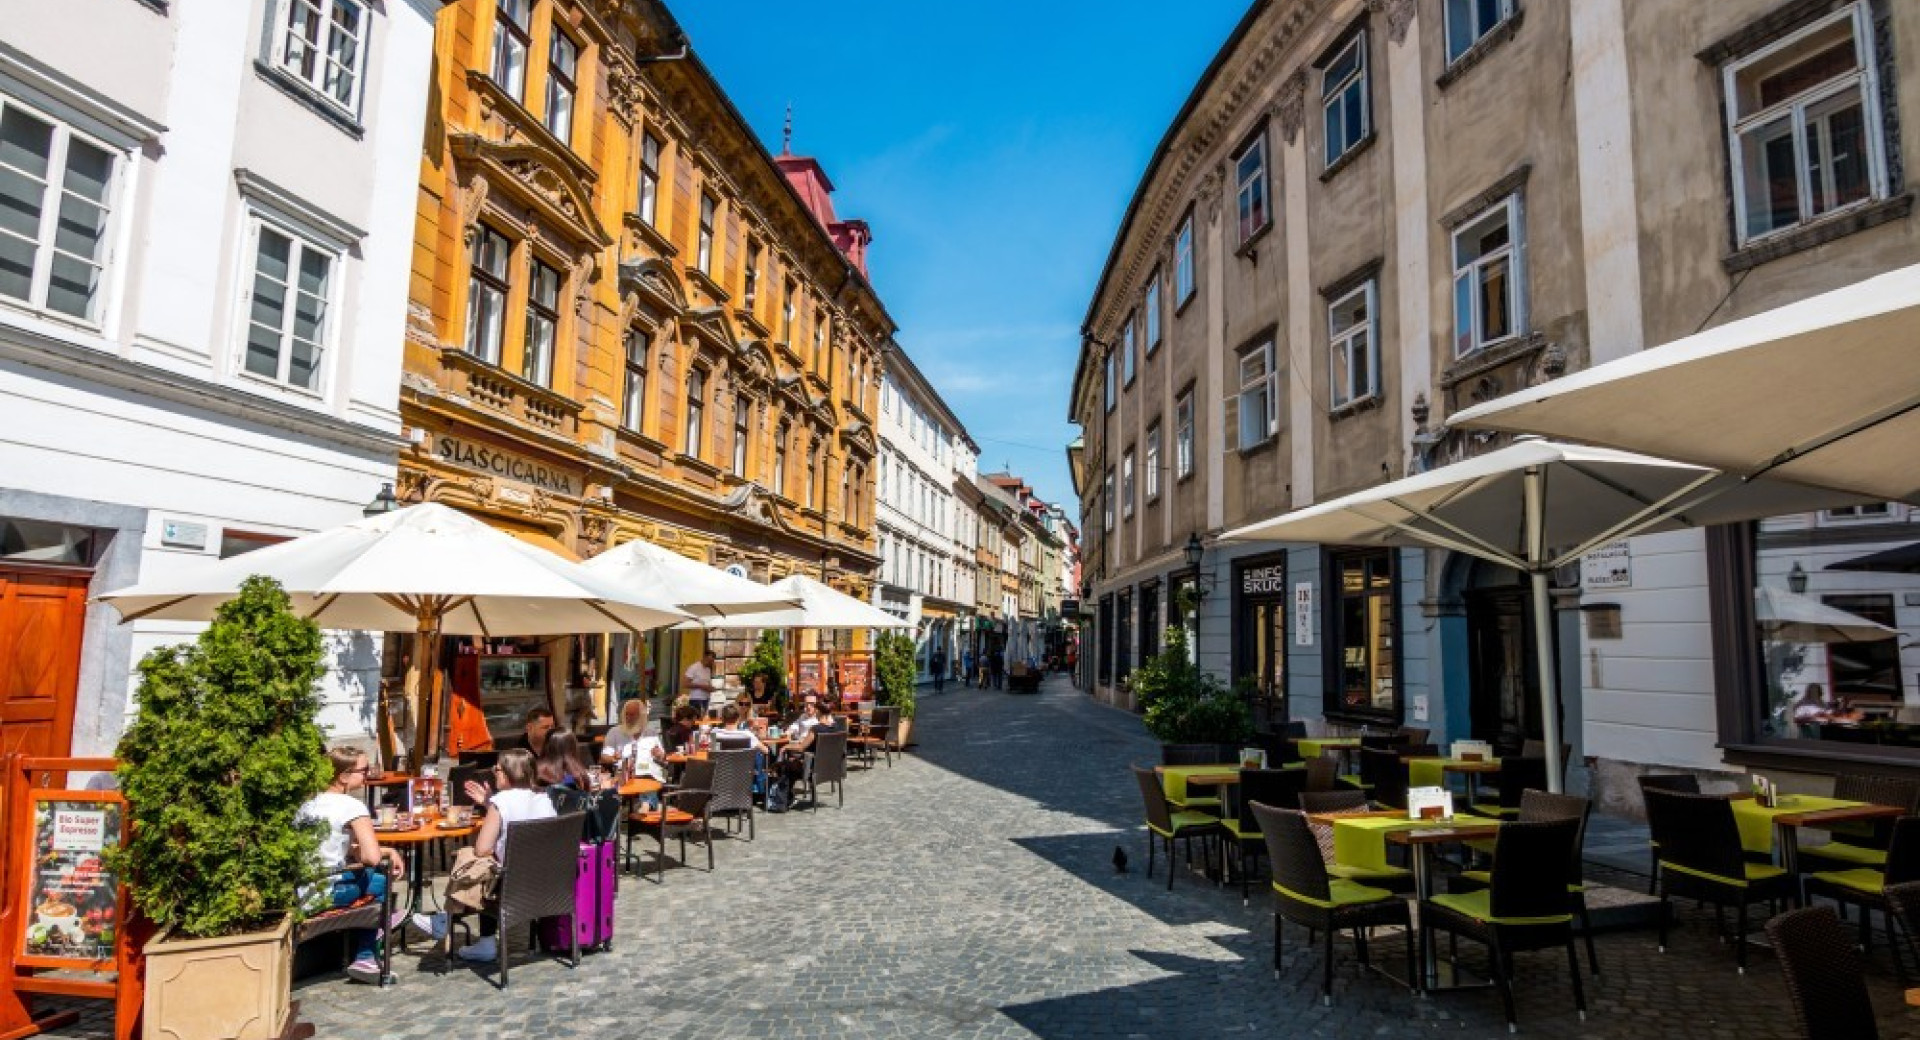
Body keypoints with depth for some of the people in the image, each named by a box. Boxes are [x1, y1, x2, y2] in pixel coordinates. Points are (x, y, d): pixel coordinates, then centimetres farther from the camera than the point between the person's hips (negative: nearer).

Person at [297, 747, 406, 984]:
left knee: (370, 877, 24)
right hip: (326, 892, -7)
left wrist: (388, 851, 12)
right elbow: (372, 858, -20)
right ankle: (366, 958, 21)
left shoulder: (309, 802, 13)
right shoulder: (352, 805, -12)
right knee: (380, 882, 16)